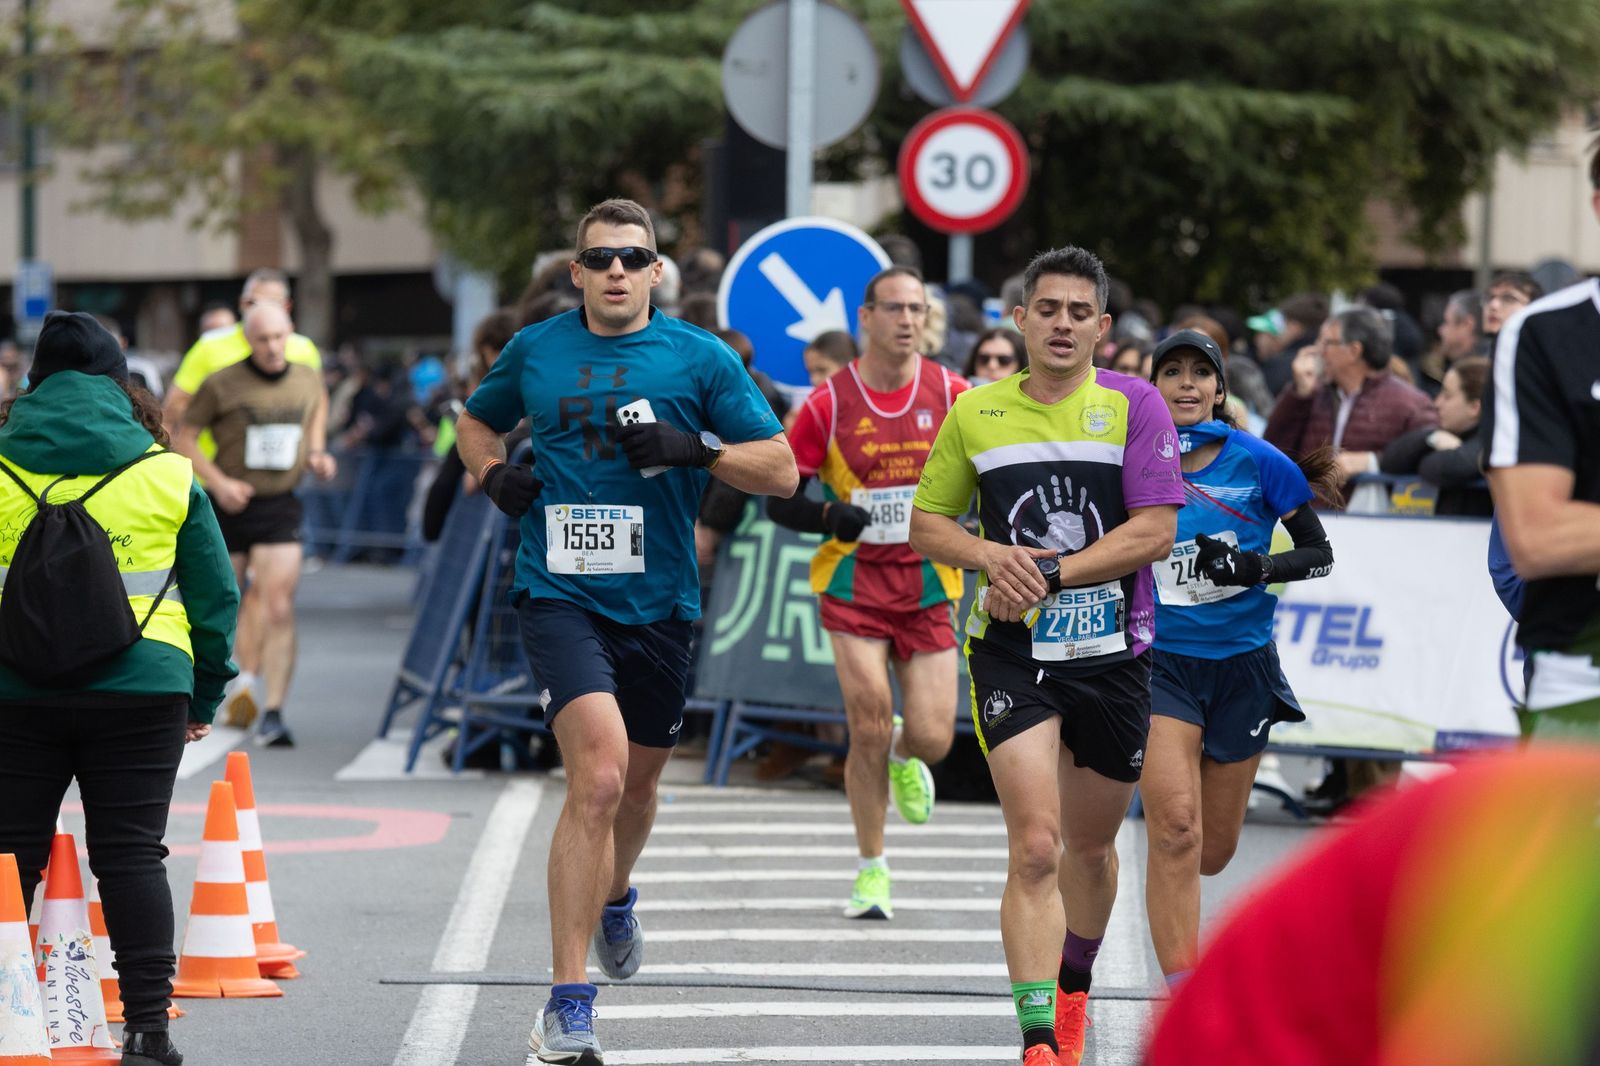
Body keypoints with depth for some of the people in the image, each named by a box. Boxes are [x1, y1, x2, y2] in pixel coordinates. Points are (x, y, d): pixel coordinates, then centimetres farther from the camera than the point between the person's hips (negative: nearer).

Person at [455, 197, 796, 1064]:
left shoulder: (700, 358, 1)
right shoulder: (535, 351, 5)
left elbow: (781, 471, 1)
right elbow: (476, 420, 25)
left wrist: (696, 449, -16)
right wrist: (493, 474, 3)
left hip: (658, 601, 2)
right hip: (559, 595, -2)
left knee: (636, 782, 20)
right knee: (598, 776, -21)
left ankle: (614, 897, 56)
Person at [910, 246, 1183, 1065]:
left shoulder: (1135, 405, -3)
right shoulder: (975, 413, 3)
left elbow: (1155, 532, -11)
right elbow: (926, 522, 10)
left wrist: (1049, 574, -18)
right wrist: (991, 557, -10)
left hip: (1113, 652, 1)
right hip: (1011, 656, -1)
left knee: (1091, 846, 16)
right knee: (1035, 846, -15)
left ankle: (1073, 988, 43)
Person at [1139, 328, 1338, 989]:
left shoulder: (1258, 463, -3)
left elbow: (1320, 554, 0)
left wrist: (1255, 569, -16)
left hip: (1242, 663, 1)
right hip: (1159, 663, -1)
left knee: (1213, 851, 10)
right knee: (1175, 826, -21)